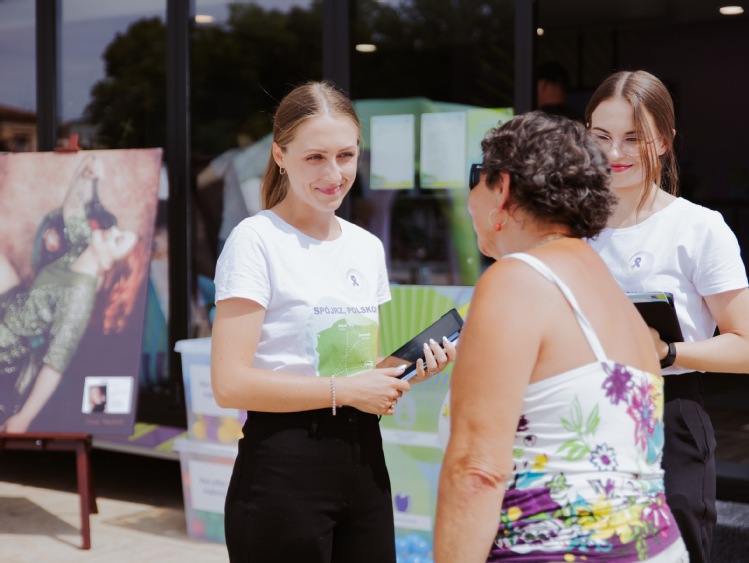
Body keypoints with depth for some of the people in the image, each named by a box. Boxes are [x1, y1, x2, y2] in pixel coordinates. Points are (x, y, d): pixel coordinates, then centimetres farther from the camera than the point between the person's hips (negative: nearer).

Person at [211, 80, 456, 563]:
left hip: (364, 458, 6)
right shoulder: (257, 240, -9)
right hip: (284, 468, -6)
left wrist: (408, 369, 1)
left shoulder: (368, 247, 11)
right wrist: (344, 390, -16)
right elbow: (230, 383, -17)